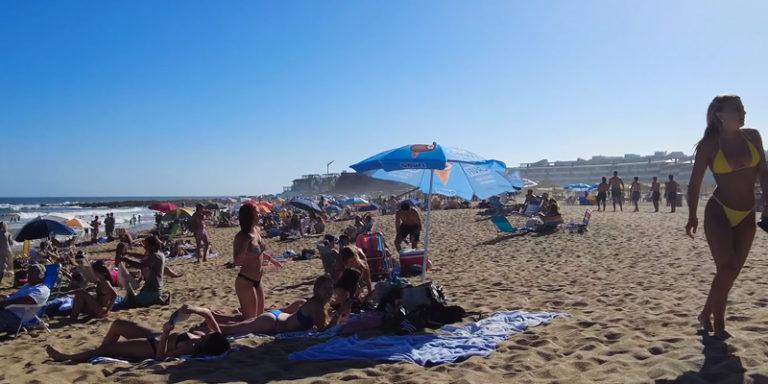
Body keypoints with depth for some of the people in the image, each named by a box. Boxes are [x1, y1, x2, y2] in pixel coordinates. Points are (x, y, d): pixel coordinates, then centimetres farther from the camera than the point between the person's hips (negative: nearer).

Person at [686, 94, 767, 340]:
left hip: (746, 216, 5)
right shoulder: (709, 145, -8)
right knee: (727, 268, -13)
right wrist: (692, 216, -4)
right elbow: (695, 183, -3)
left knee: (731, 271, 8)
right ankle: (718, 324, 5)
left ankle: (707, 314, 24)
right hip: (719, 213, -5)